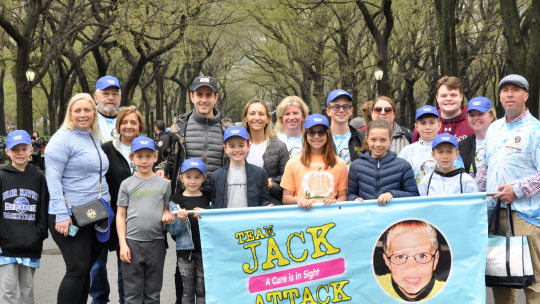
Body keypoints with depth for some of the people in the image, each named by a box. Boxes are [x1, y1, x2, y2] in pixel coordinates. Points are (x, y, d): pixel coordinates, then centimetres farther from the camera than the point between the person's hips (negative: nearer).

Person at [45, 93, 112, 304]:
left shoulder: (95, 139, 15)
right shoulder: (63, 138, -9)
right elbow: (53, 179, -15)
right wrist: (61, 215, -20)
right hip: (71, 217, -7)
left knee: (85, 270, 11)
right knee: (77, 269, -11)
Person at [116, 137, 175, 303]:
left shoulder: (164, 183, 7)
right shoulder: (127, 184, 4)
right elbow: (121, 216, 4)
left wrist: (167, 216, -11)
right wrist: (122, 244, -4)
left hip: (156, 242, 1)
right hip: (132, 242, -1)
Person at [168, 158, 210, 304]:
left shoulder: (209, 199, 4)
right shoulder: (176, 201, 2)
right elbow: (172, 230, 0)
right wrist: (180, 221, -19)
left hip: (205, 250, 0)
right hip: (185, 251, 0)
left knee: (202, 290, 4)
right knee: (188, 289, 7)